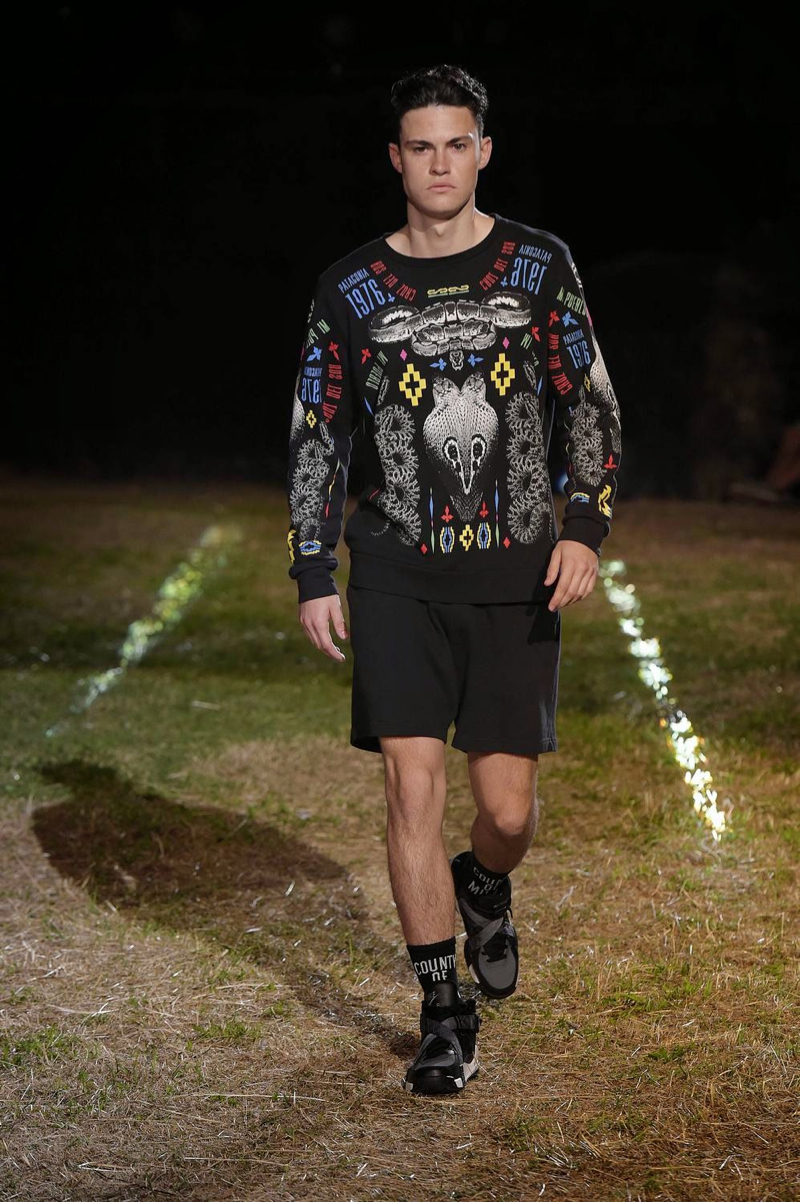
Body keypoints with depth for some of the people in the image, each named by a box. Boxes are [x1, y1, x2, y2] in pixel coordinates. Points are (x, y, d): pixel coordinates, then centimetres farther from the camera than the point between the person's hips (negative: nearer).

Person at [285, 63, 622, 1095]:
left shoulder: (538, 266, 4)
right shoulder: (351, 287, 4)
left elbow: (591, 403, 6)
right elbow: (316, 437, 8)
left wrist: (585, 525, -8)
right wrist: (313, 577, 3)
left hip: (515, 577, 0)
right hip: (398, 577, 0)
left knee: (507, 809, 1)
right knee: (413, 788, -6)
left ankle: (484, 889, 38)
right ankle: (443, 1015, 8)